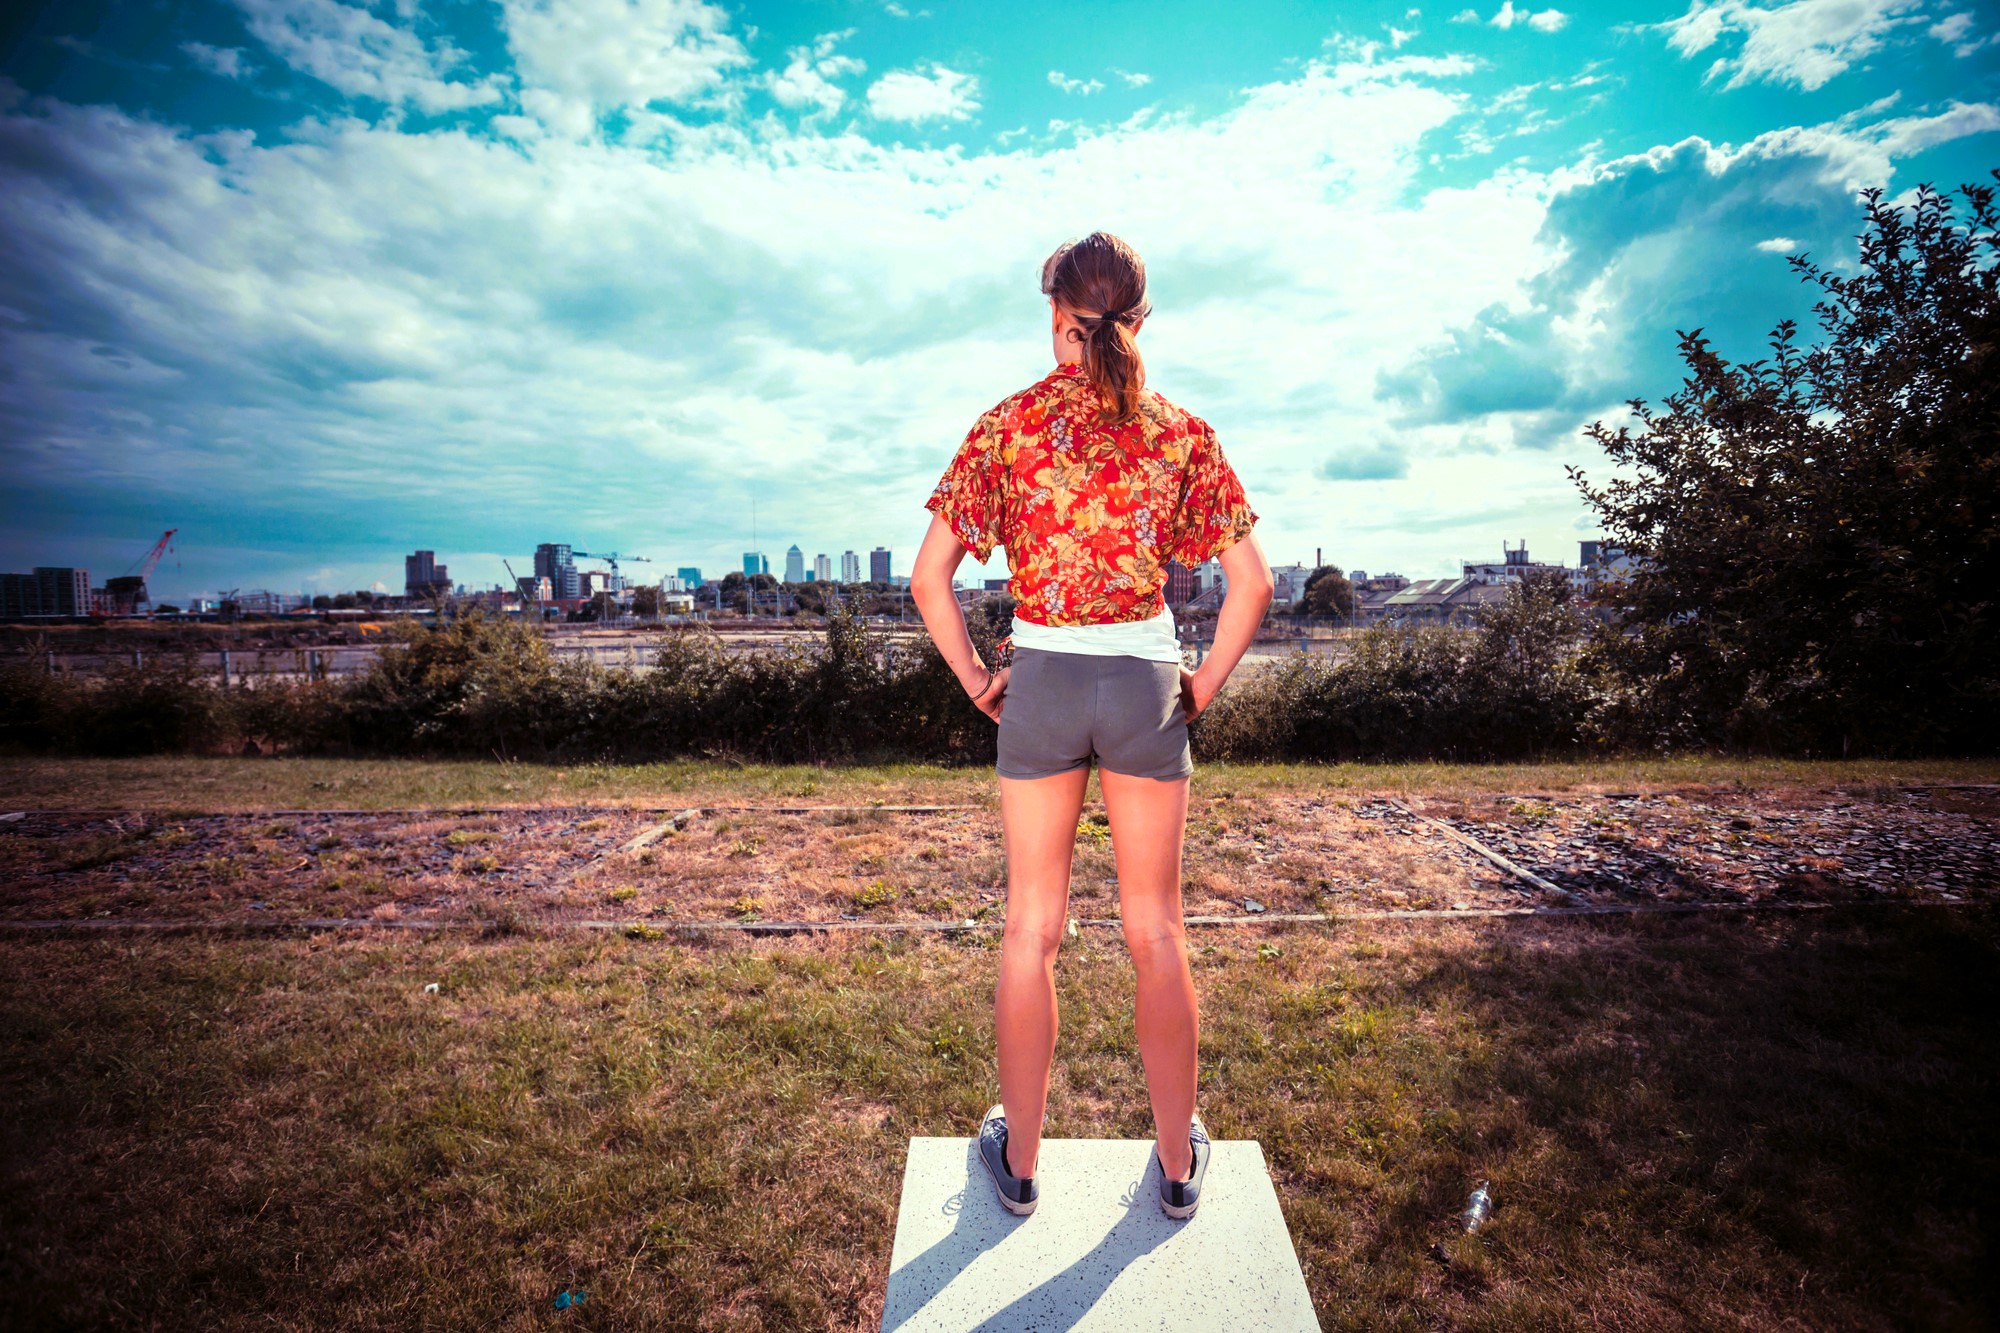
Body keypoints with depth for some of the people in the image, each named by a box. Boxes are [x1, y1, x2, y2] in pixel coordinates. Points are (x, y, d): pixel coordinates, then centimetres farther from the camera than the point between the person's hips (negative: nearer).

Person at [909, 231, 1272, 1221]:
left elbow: (929, 577, -6)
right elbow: (1251, 582, -3)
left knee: (1031, 926, 13)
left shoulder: (1009, 426, -3)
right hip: (1146, 683, 1)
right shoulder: (1180, 433, 0)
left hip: (1040, 683, 0)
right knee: (1156, 929, 14)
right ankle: (1179, 1161, 31)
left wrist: (976, 681, 3)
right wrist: (1204, 684, 6)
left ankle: (1019, 1159, 29)